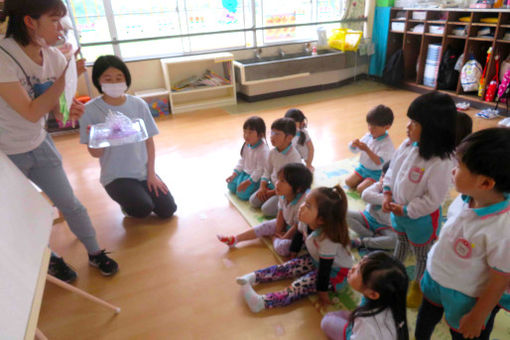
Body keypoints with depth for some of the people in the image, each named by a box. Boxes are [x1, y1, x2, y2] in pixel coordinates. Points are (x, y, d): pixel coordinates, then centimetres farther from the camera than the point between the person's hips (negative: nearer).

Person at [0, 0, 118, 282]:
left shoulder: (53, 56, -8)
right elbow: (31, 112, -28)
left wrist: (67, 109, -21)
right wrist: (67, 76, -29)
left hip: (39, 145, 5)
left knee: (70, 204, 10)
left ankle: (95, 253, 29)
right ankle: (50, 259, 36)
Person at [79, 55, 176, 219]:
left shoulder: (138, 104, -3)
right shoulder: (90, 110, -11)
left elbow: (149, 141, 3)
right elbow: (95, 154, -9)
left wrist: (151, 173, -1)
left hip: (143, 172, 4)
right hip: (115, 176, -3)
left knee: (167, 210, -3)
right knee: (143, 209, -25)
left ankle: (139, 192, 25)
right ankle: (126, 203, 11)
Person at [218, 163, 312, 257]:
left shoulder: (302, 204, -37)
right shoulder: (283, 196, -13)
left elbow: (297, 227, -25)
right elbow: (281, 215, 0)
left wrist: (283, 238, -13)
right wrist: (278, 232, -1)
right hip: (286, 224, 7)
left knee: (281, 247, -27)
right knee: (265, 226, 1)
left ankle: (274, 238, 9)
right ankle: (235, 239, 8)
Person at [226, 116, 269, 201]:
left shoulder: (263, 150, -28)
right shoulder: (247, 145, -3)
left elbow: (260, 170, -25)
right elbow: (242, 160, 9)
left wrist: (248, 182, -24)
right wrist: (234, 174, 2)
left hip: (256, 177, -8)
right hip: (245, 172, 8)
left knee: (242, 194, -16)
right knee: (231, 186, 4)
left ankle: (259, 188, 5)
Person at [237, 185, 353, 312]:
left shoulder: (328, 239, -38)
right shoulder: (306, 222, -17)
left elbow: (325, 268, -29)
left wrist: (322, 292, -19)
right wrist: (293, 255, 16)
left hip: (336, 272, -7)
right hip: (316, 259, 8)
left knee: (301, 285, -22)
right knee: (287, 267, -5)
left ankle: (262, 302, -30)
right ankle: (254, 277, -5)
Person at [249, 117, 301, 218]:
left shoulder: (294, 157, -24)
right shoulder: (272, 152, -2)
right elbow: (267, 172, 8)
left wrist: (272, 192, -16)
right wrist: (262, 187, -7)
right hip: (272, 185, 7)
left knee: (267, 210, -18)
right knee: (253, 201, -5)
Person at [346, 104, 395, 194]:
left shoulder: (387, 144, -23)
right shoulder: (368, 136, -3)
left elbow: (379, 162, -32)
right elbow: (355, 150, 4)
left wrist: (367, 150, -42)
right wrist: (354, 144, -21)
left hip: (377, 173, -7)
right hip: (363, 167, 7)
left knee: (360, 189, -18)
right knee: (348, 182, 0)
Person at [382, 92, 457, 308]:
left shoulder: (441, 163, -33)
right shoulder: (408, 145, -13)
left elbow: (433, 199, -26)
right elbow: (392, 169, 2)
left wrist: (405, 210, -18)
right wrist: (387, 193, -8)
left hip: (421, 218, -6)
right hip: (398, 211, 7)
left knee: (422, 253, 21)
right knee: (401, 241, 32)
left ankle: (418, 285, 46)